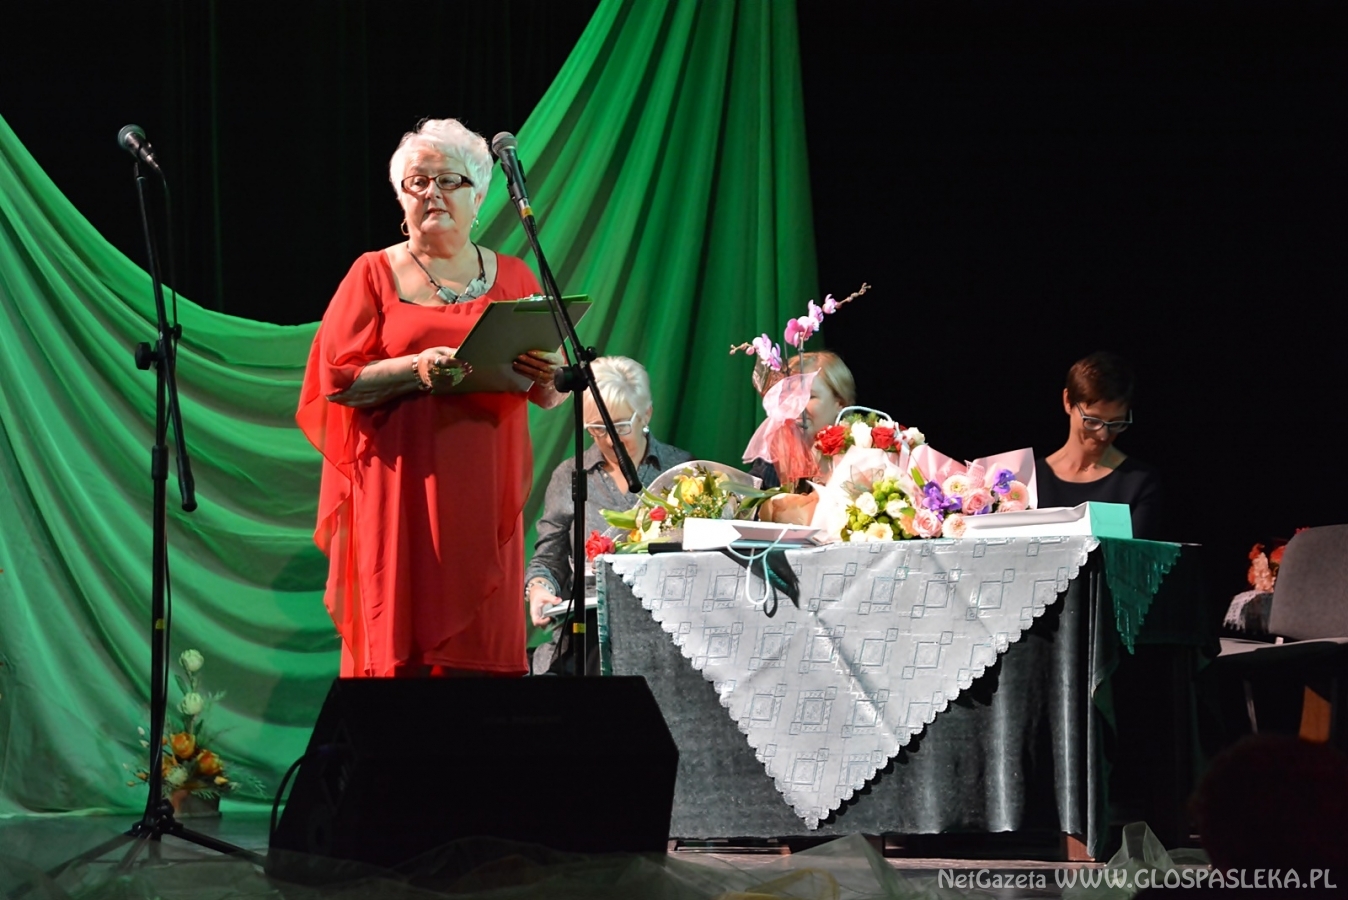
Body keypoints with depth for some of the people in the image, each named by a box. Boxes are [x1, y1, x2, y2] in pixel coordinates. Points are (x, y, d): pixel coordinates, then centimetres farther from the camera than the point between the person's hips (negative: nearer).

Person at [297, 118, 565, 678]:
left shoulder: (512, 278, 15)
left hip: (485, 497, 2)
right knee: (399, 645, -9)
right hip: (400, 495, -2)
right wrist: (417, 369, -18)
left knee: (484, 652, -4)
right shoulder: (375, 274, 7)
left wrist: (545, 376, -9)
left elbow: (551, 398, 14)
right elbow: (336, 379, -3)